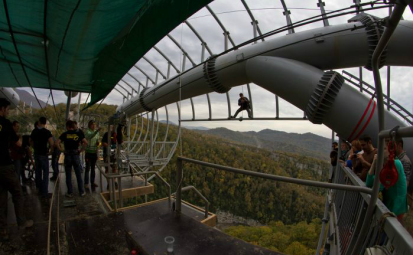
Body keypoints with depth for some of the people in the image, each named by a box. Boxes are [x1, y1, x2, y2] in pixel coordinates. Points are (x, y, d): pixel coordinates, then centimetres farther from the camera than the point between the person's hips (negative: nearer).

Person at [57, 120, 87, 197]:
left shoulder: (64, 134, 0)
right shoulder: (78, 134, 0)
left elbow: (58, 142, -13)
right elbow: (85, 142, -10)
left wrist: (62, 150, -3)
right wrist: (81, 150, -2)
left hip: (67, 156, 0)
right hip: (76, 155, 1)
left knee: (68, 175, 10)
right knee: (79, 175, 7)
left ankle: (70, 192, 15)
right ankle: (81, 192, 13)